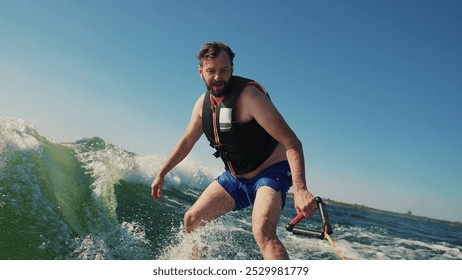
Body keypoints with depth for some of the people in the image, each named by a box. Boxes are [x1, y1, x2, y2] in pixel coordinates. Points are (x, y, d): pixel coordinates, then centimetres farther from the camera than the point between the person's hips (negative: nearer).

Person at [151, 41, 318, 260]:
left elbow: (291, 142, -30)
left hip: (270, 172, -7)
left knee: (263, 231, -32)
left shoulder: (248, 95, -24)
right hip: (235, 177, 8)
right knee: (192, 220, 10)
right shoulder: (203, 104, 0)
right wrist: (161, 174, 16)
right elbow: (186, 142, 15)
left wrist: (300, 189, -42)